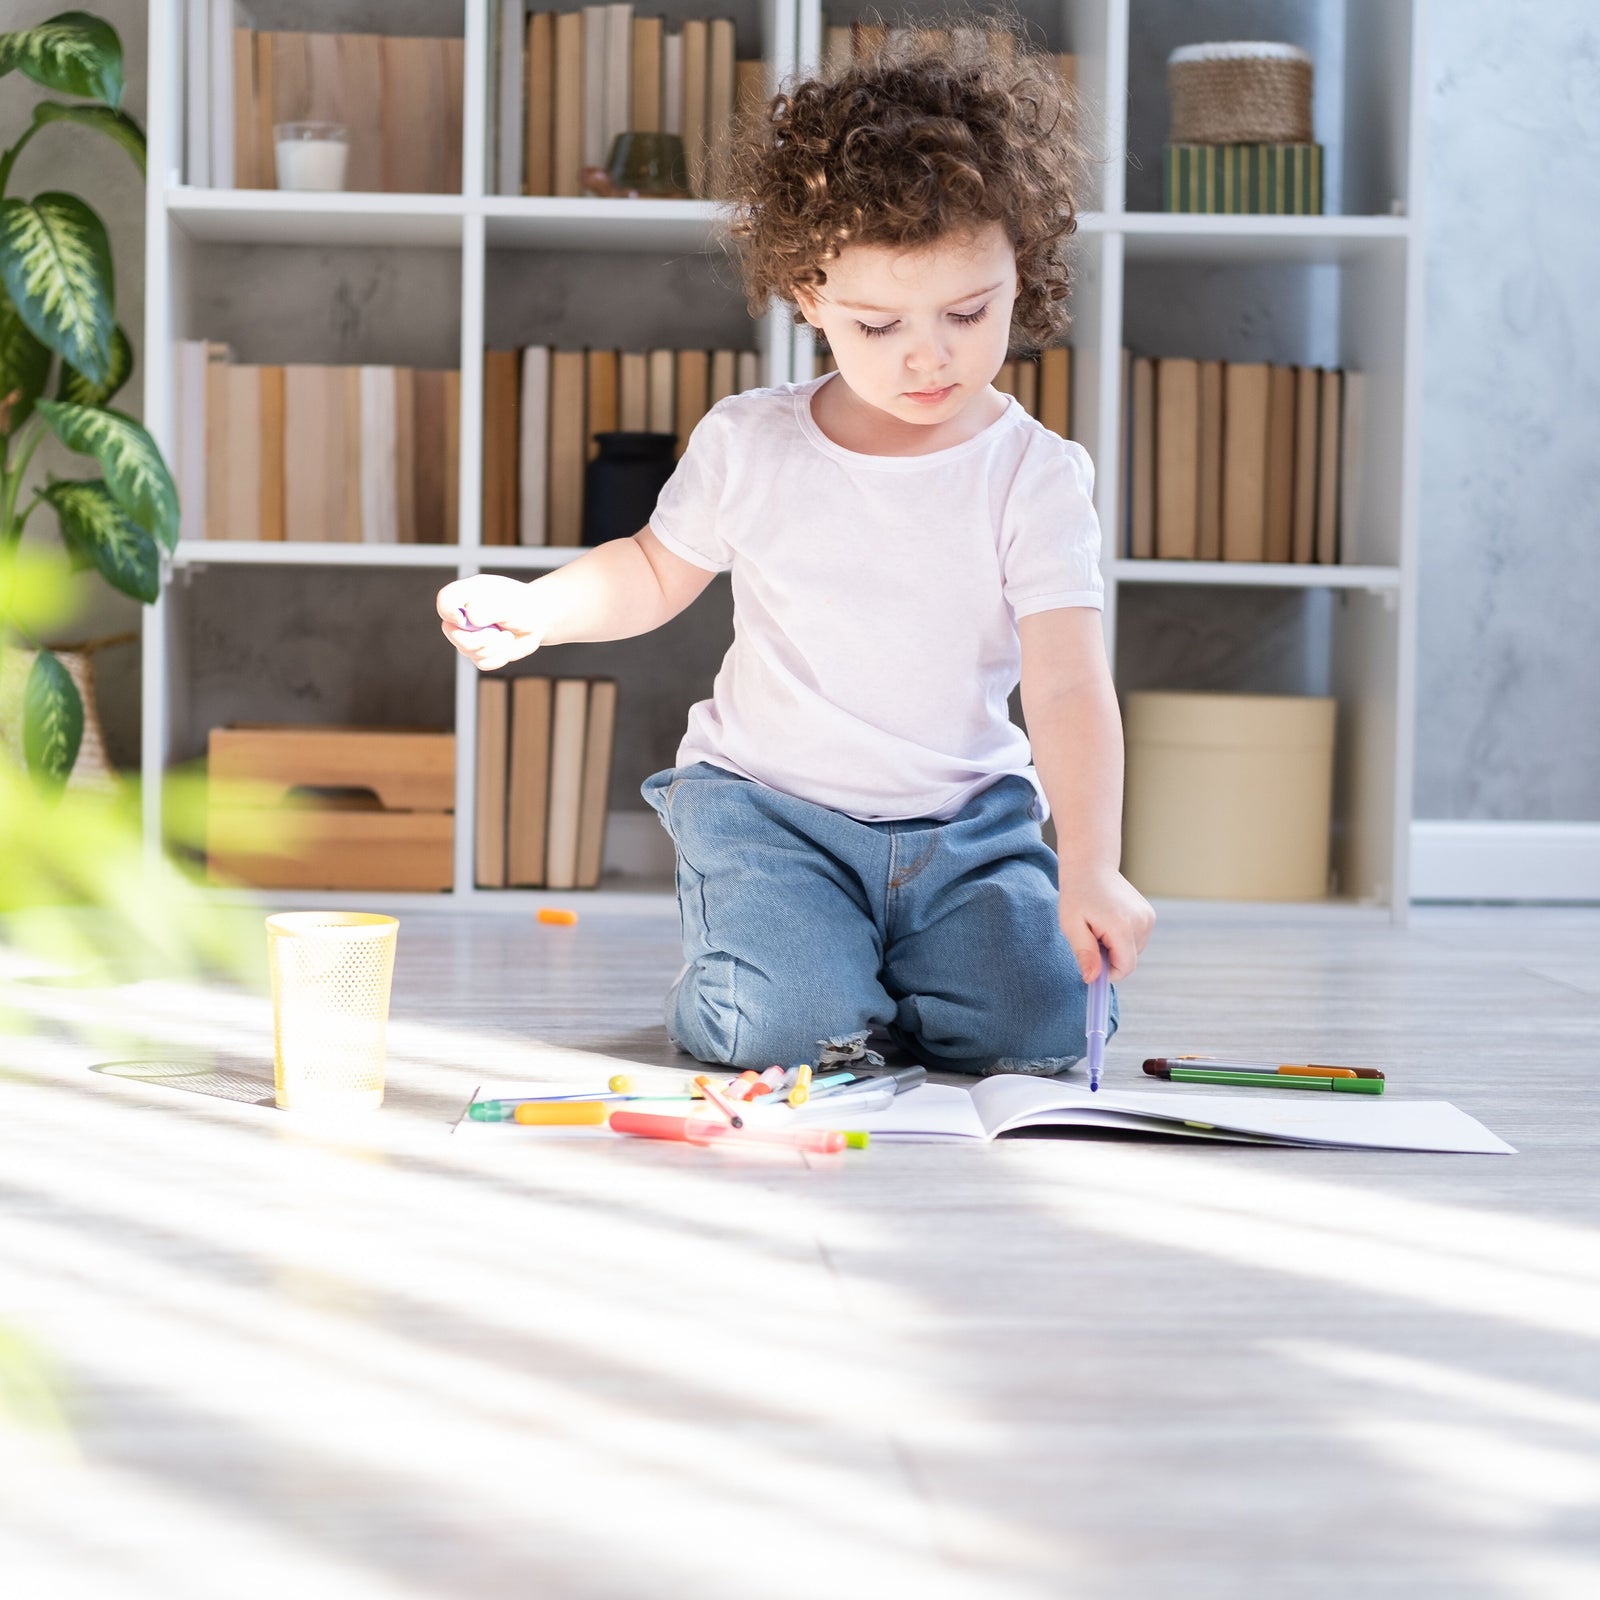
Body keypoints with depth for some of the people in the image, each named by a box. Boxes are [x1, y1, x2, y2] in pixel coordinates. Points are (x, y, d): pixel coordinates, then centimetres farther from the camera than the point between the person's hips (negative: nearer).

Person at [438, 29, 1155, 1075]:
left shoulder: (1034, 476, -9)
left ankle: (878, 969, 12)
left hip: (965, 824, 1)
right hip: (767, 807, -1)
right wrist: (532, 610, -6)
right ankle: (741, 956, 12)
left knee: (1038, 1026, -18)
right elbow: (658, 573, 14)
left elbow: (1068, 685, -17)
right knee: (789, 1026, -25)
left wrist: (1090, 868, -30)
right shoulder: (750, 445, -4)